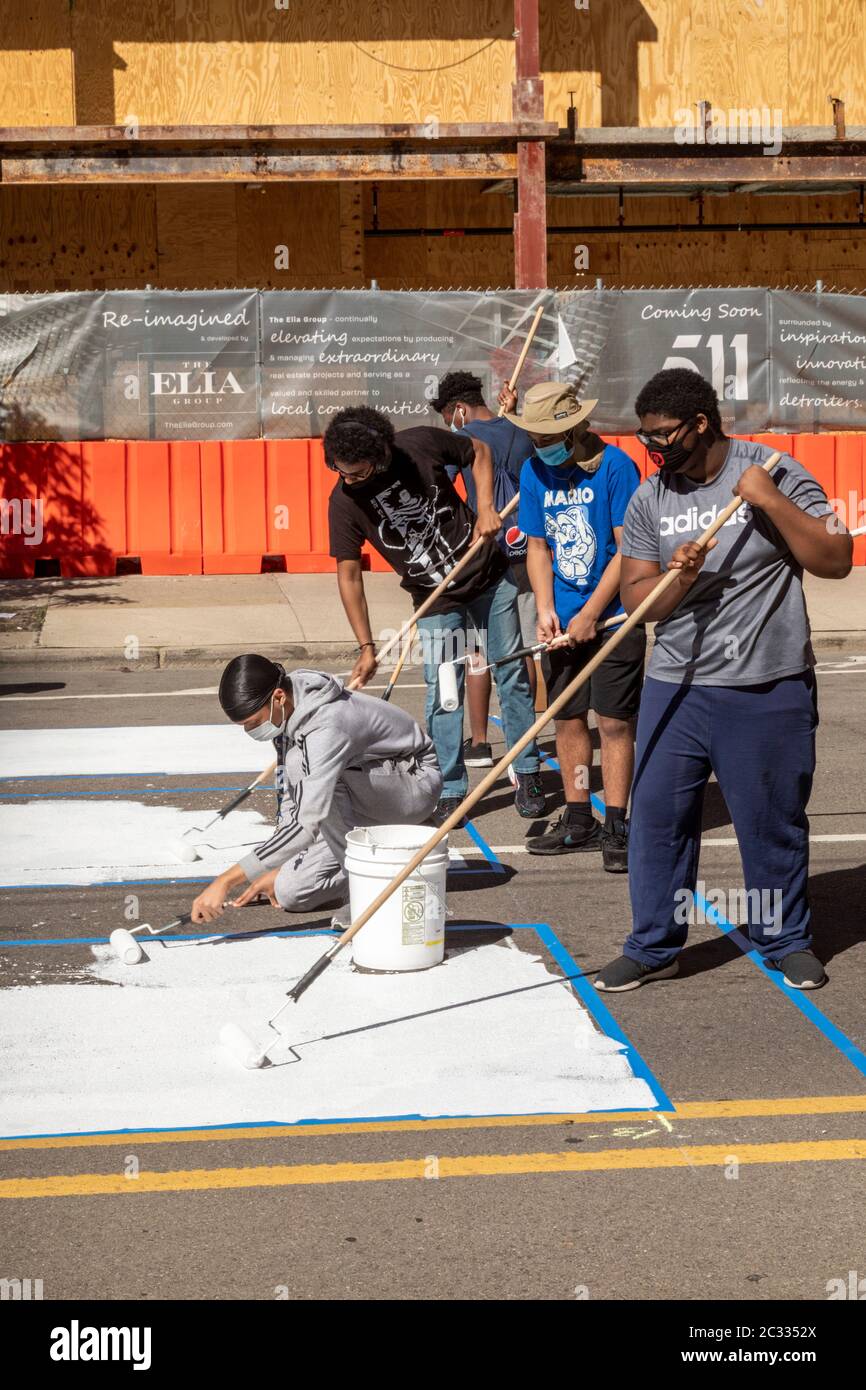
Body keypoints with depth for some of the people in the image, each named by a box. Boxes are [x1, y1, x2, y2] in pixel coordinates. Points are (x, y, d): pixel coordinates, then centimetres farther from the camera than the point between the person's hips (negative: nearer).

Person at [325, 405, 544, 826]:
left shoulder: (421, 444, -19)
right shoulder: (344, 502, -19)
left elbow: (478, 451, 1)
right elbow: (348, 574, -13)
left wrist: (485, 508, -12)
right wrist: (366, 647, -16)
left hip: (490, 576, 1)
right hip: (436, 601, -1)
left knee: (511, 676, 8)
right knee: (442, 696, -5)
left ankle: (526, 775, 22)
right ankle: (450, 791, 8)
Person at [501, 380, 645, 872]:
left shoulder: (615, 466, -13)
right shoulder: (534, 471, 4)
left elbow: (628, 549, -13)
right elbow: (539, 546, 10)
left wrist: (590, 614, -15)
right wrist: (545, 609, -4)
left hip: (614, 615, -5)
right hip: (563, 619, 5)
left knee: (615, 720, -3)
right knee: (568, 717, 9)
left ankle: (617, 826, 4)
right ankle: (579, 821, 20)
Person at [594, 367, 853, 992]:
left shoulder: (776, 474, -5)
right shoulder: (648, 501, 5)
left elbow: (836, 560, -10)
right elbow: (636, 599, 4)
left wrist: (771, 501, -19)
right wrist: (678, 579, -16)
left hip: (769, 689, -3)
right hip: (677, 686, 3)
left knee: (774, 821, 8)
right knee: (657, 816, 4)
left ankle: (786, 940, 26)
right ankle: (654, 945, 17)